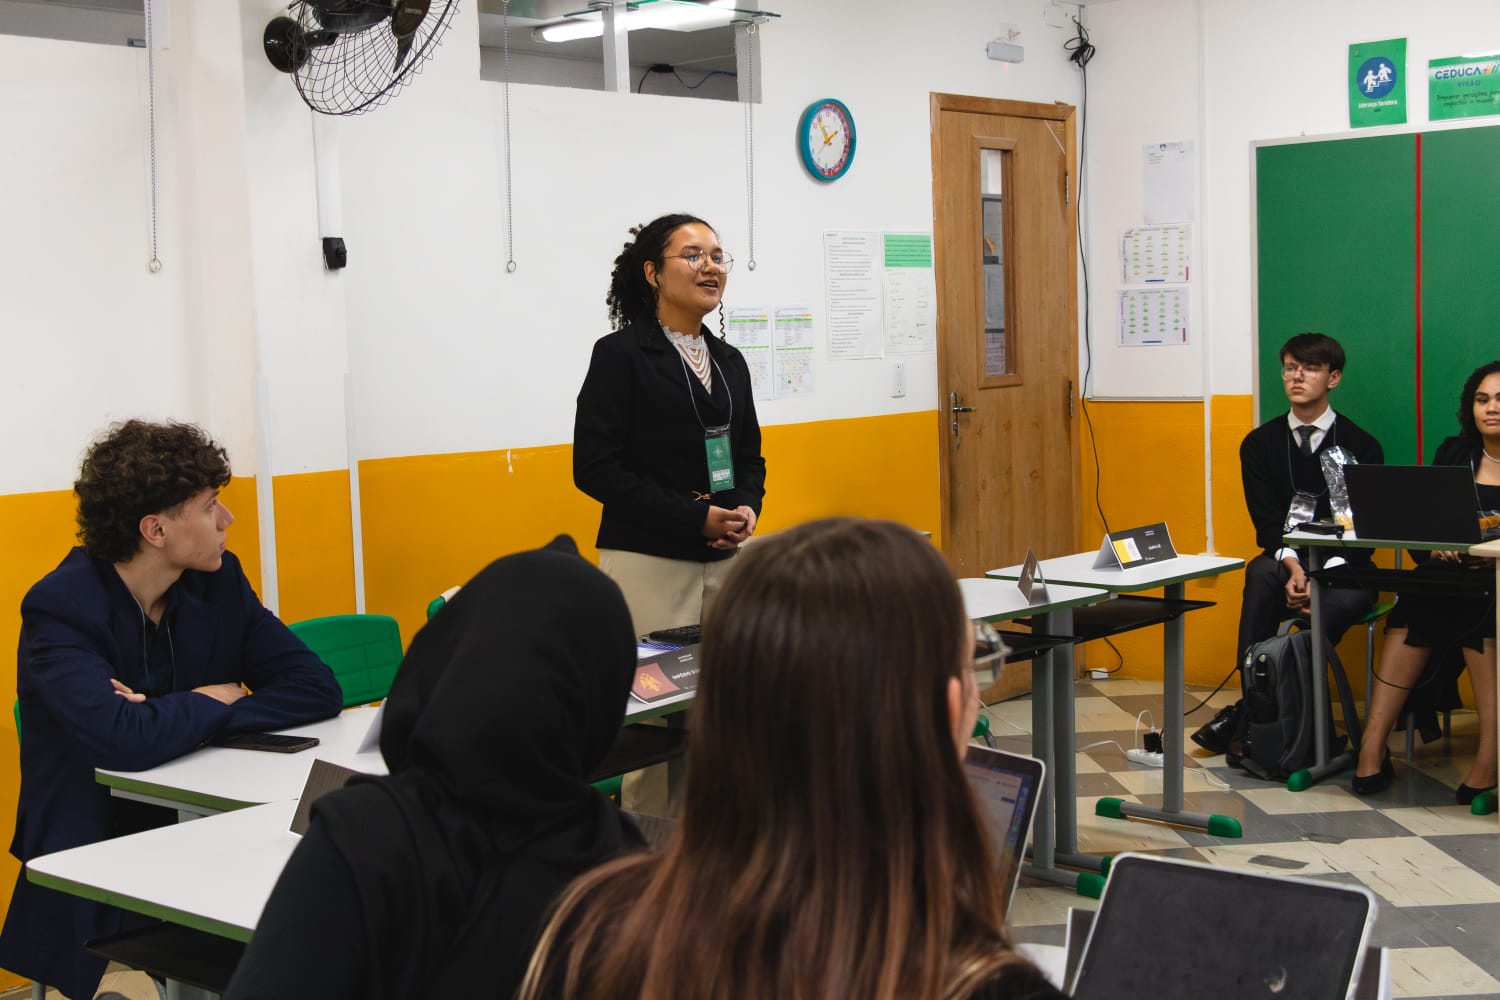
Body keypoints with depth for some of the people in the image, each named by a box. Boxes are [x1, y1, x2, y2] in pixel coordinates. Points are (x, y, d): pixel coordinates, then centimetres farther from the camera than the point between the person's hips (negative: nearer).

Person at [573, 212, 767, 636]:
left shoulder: (730, 361, 14)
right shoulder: (620, 354, -5)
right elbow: (595, 467, -11)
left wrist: (747, 508, -3)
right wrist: (695, 518, -17)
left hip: (726, 557, 6)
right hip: (647, 561, -6)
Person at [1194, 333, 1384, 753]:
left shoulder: (1362, 446, 2)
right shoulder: (1260, 444, 7)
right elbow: (1267, 524, -1)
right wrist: (1293, 566, -22)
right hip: (1286, 564, 1)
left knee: (1342, 604, -35)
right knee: (1260, 574, -34)